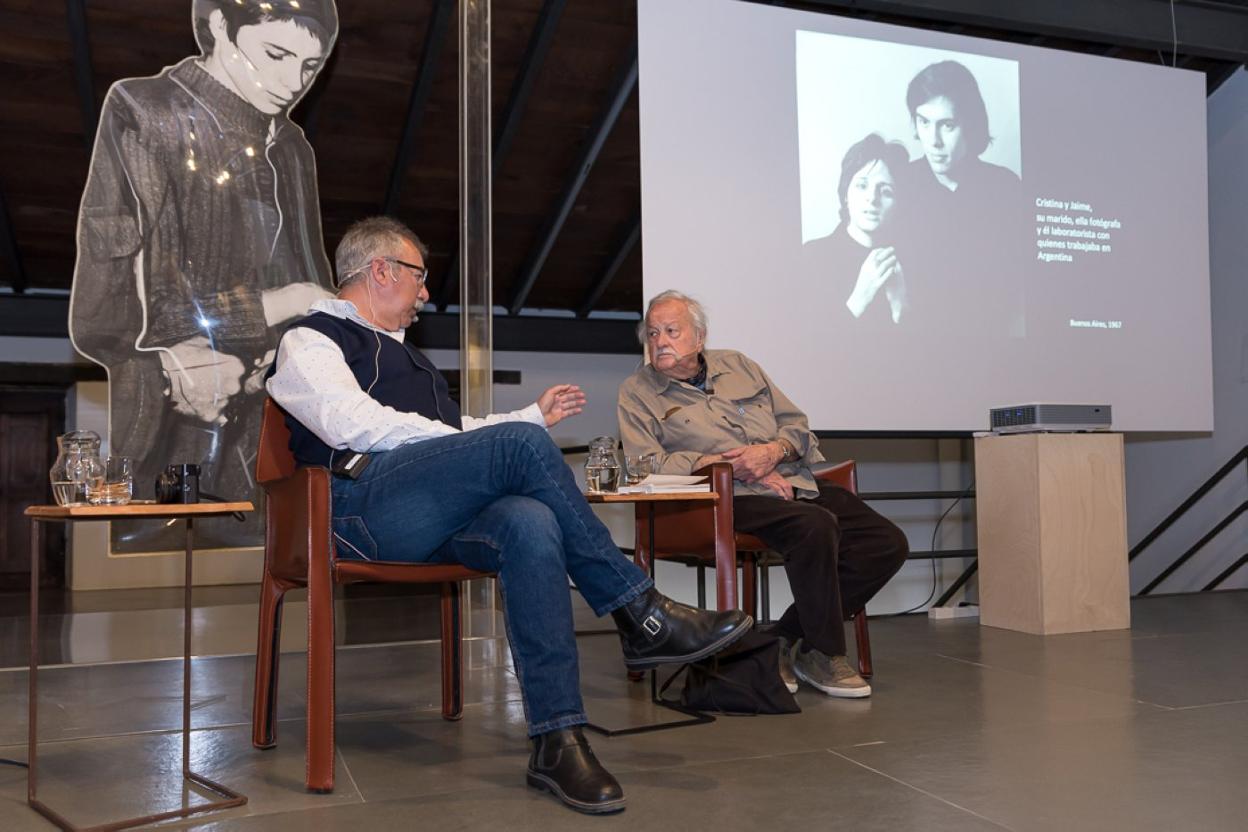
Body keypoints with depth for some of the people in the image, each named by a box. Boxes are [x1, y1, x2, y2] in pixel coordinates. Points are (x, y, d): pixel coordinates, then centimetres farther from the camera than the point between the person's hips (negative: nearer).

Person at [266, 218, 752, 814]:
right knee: (521, 444, -28)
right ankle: (640, 615, -21)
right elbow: (356, 427, -9)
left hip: (436, 520, 7)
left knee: (531, 524, -29)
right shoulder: (310, 341, 10)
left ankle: (557, 742, -33)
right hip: (366, 505, -6)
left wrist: (535, 416, 34)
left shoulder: (402, 353, 36)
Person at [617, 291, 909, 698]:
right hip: (728, 498, -6)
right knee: (815, 526, -33)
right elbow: (647, 462, -8)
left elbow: (797, 424, 18)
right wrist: (731, 464, -14)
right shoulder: (638, 391, 8)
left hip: (795, 484, 6)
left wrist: (773, 452, -6)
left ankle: (785, 638, -3)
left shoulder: (736, 365, 20)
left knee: (888, 543, -9)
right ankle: (824, 656, -13)